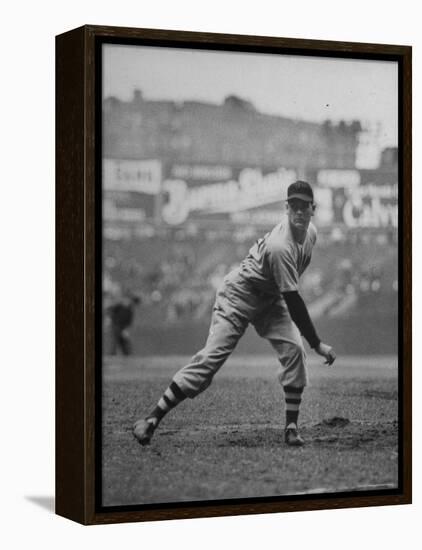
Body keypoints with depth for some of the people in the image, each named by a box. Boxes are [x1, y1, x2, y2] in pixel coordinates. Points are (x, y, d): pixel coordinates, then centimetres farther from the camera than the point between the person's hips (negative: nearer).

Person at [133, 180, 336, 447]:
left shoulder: (311, 232, -6)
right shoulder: (280, 246, -33)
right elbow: (293, 301, -32)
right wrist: (318, 344, -30)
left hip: (271, 299, 7)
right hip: (239, 294, -7)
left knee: (294, 350, -12)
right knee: (211, 357, -15)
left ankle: (292, 427, -4)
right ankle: (153, 418, -12)